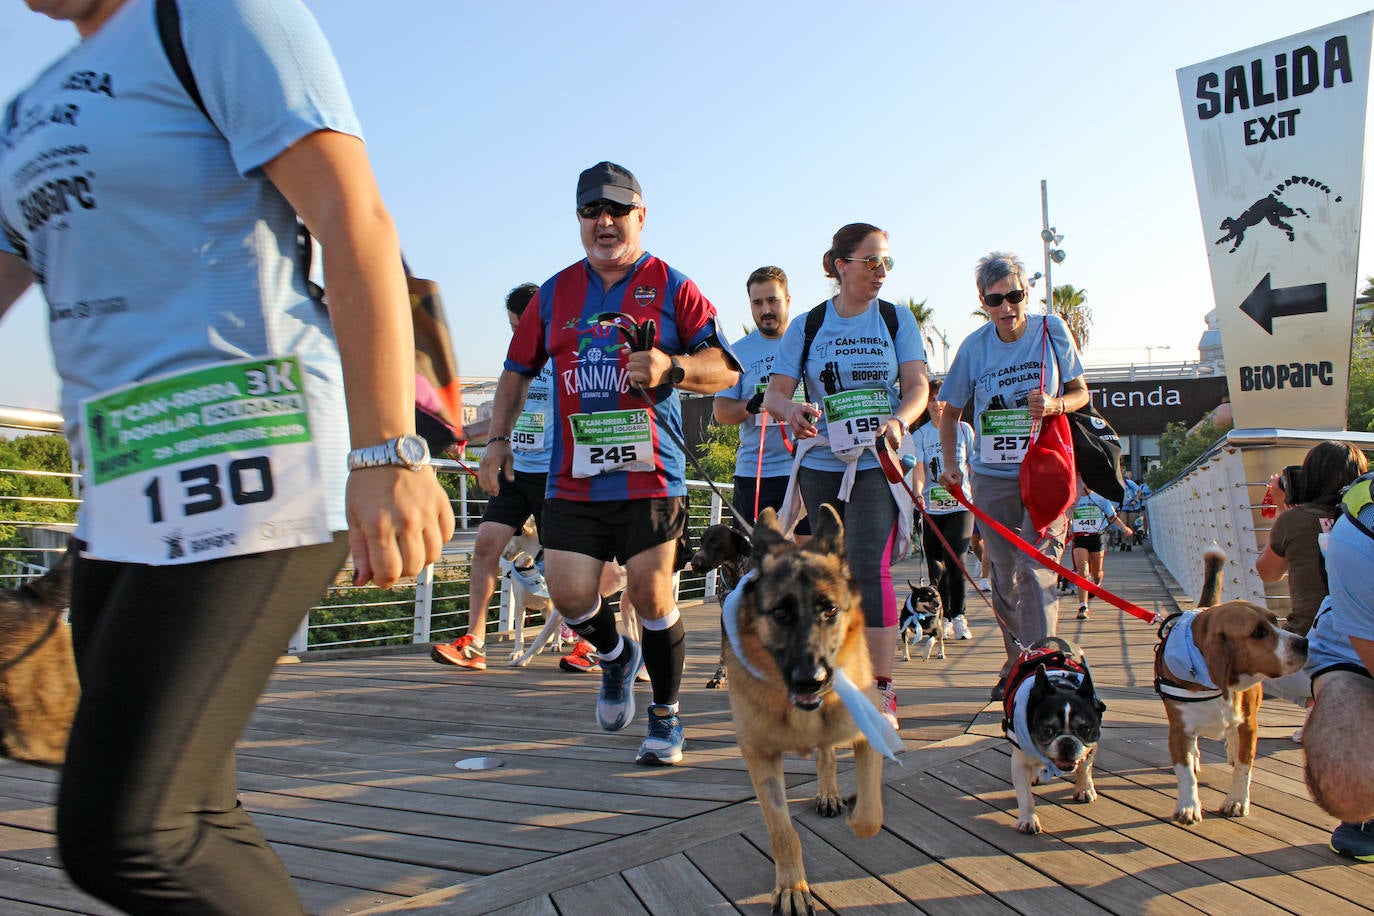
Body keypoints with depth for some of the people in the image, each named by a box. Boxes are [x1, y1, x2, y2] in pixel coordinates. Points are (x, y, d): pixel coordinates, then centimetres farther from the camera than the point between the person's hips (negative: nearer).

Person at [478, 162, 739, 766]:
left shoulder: (672, 287, 3)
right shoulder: (555, 293, 14)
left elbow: (724, 369, -1)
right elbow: (517, 370, 22)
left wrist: (671, 367, -19)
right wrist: (498, 439, 15)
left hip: (650, 474, -3)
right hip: (572, 476, 3)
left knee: (650, 595, -2)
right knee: (568, 592, -3)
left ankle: (665, 718, 18)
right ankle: (616, 656, 31)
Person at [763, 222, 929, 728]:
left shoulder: (896, 319, 6)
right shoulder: (807, 327, 6)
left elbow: (917, 385, -1)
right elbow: (775, 392, 1)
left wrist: (899, 421, -22)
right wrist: (792, 411, -23)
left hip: (877, 464, -2)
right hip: (820, 464, 2)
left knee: (869, 567, -15)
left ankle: (882, 690, -11)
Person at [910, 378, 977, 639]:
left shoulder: (964, 429, 5)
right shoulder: (920, 435, 3)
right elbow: (919, 470, -6)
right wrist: (918, 493, -25)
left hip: (960, 505, -1)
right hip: (931, 508, 1)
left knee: (954, 559, -14)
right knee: (935, 565, 3)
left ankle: (958, 616, -2)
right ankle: (943, 618, 17)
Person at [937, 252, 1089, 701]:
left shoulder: (1052, 330, -4)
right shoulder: (974, 346, -1)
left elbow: (1080, 392, 4)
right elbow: (950, 411, 9)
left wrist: (1055, 404, -17)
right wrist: (950, 464, -1)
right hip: (993, 477, 3)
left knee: (1035, 569, -14)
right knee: (1003, 577, 9)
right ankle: (1015, 663, 26)